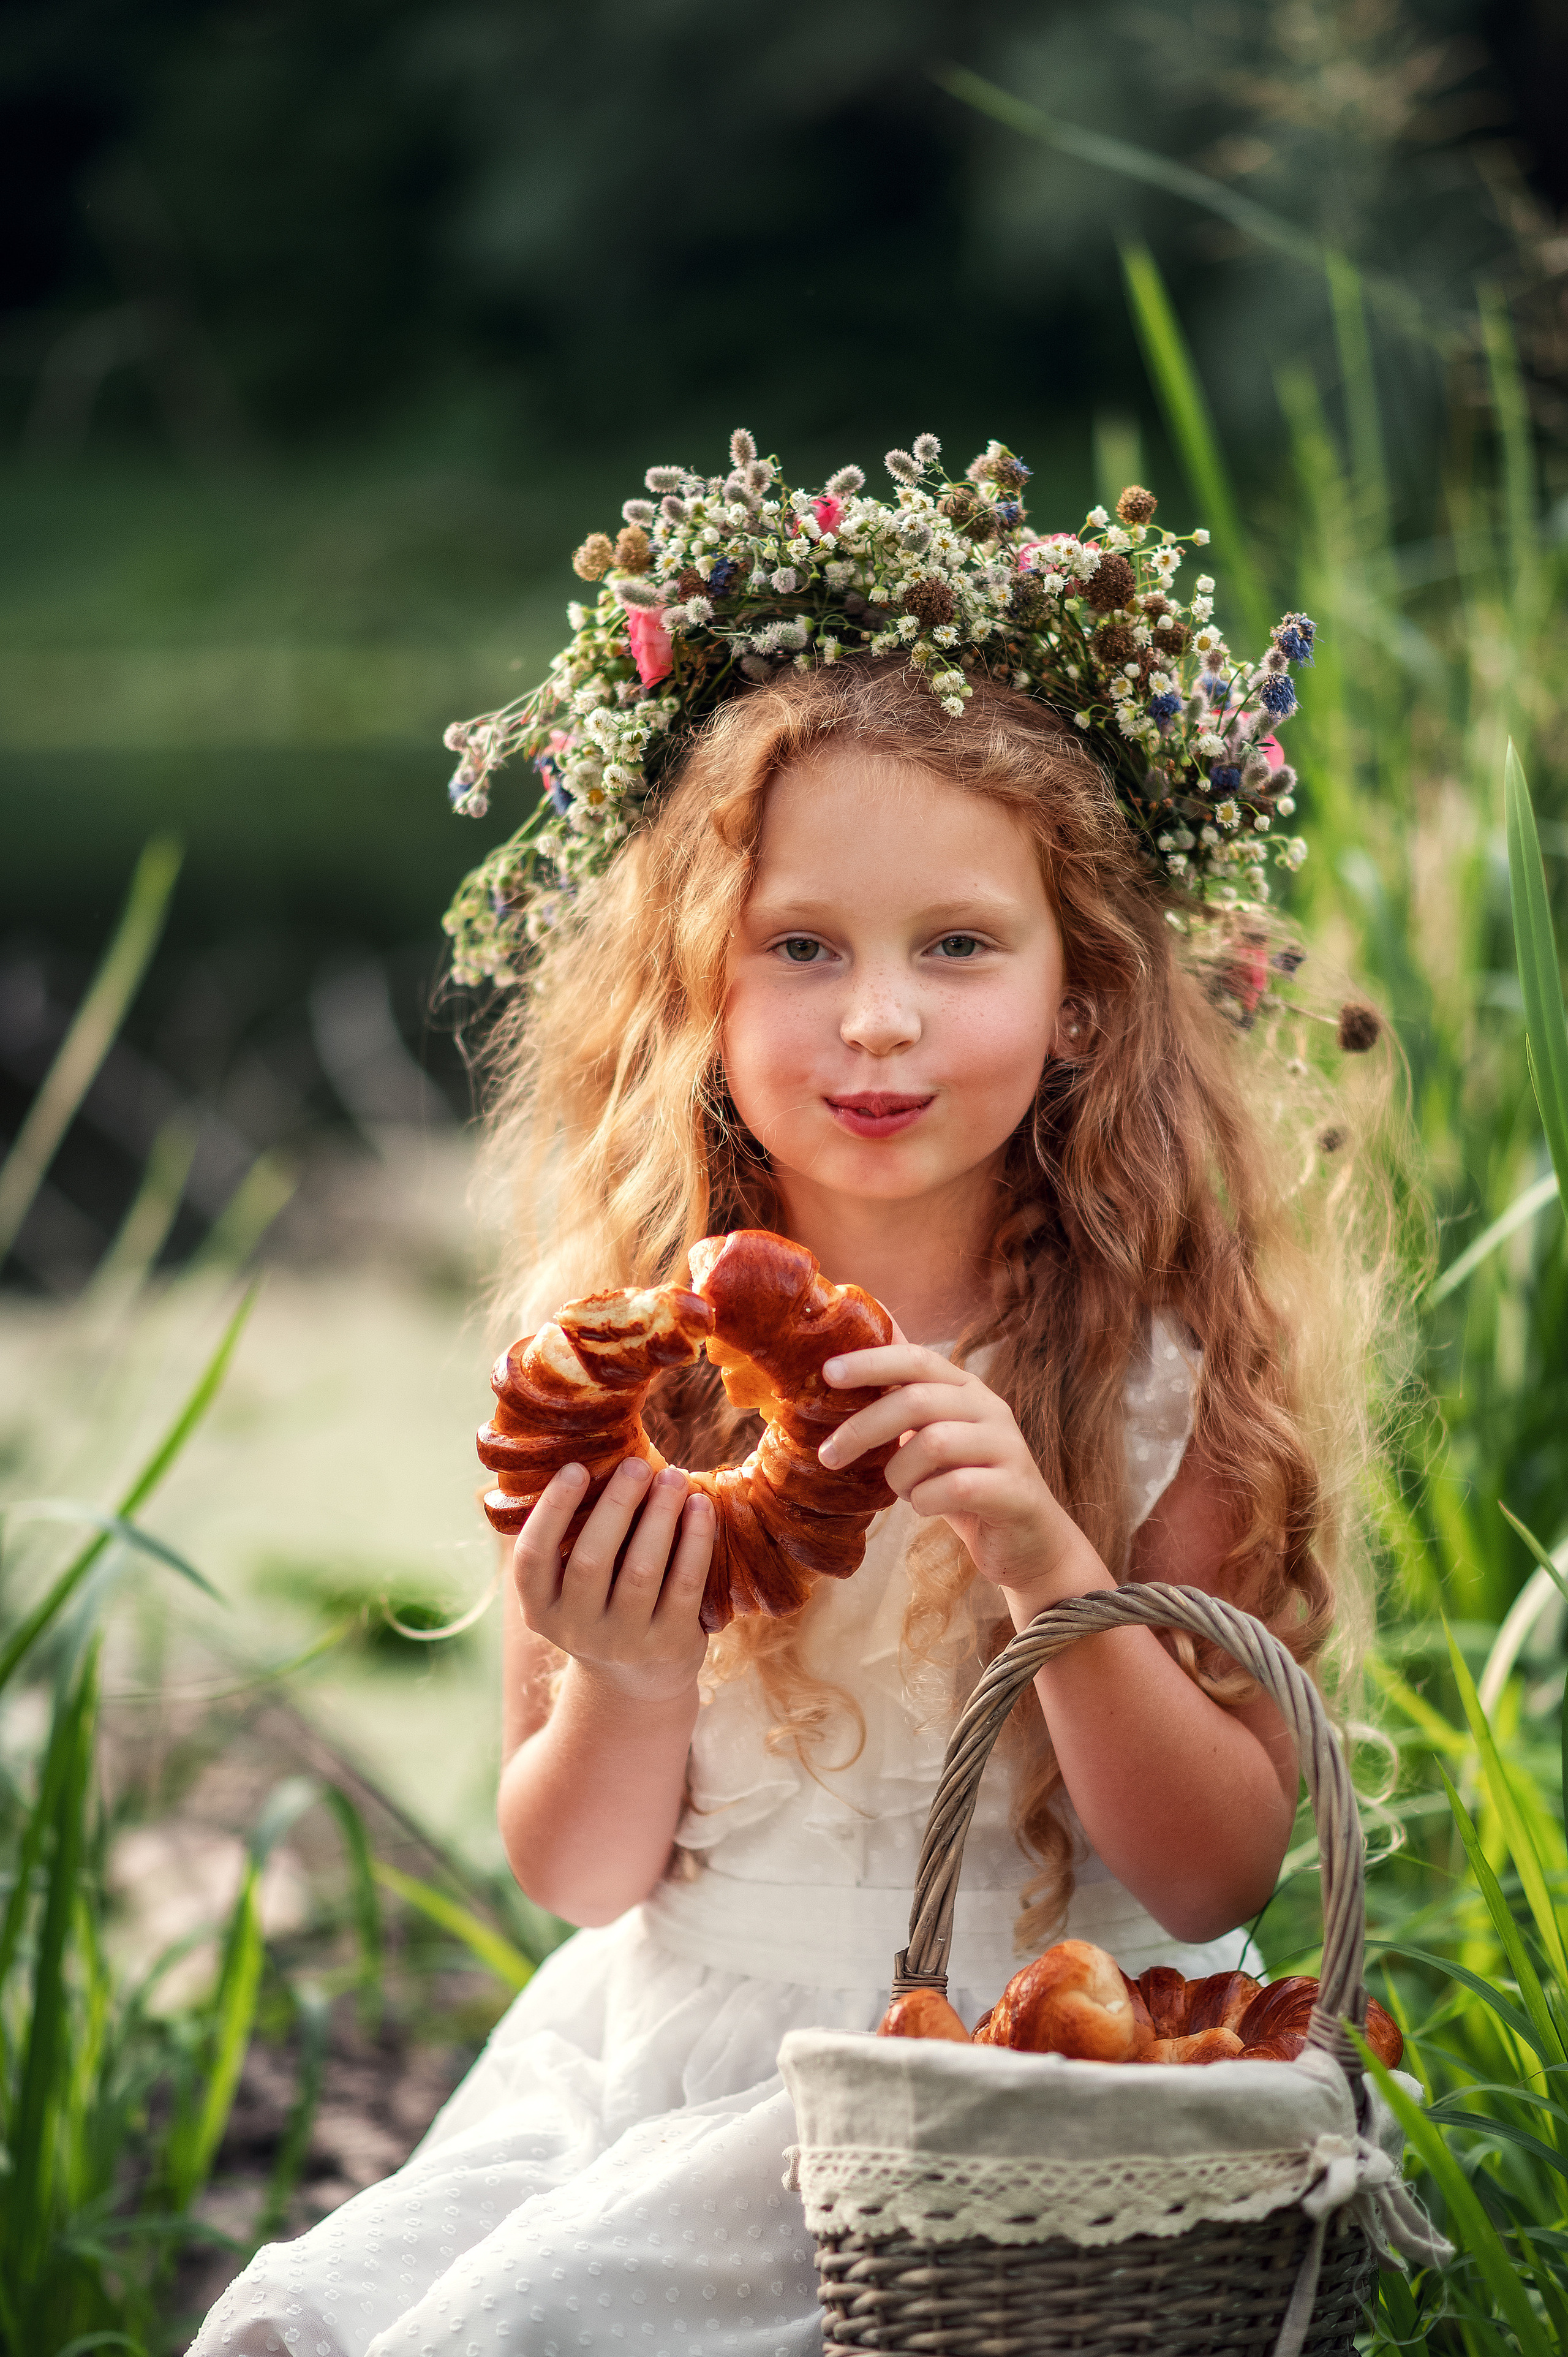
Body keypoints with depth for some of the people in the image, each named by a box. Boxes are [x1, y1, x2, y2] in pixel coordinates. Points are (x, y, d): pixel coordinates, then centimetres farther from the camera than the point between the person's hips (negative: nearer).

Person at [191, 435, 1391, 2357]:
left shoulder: (1156, 1360, -9)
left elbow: (1220, 1873, -8)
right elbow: (573, 1877, 4)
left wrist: (1047, 1563, -24)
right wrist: (628, 1689, -19)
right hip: (653, 2050, 4)